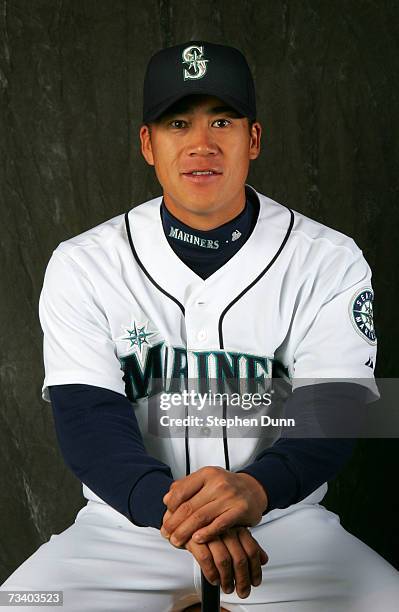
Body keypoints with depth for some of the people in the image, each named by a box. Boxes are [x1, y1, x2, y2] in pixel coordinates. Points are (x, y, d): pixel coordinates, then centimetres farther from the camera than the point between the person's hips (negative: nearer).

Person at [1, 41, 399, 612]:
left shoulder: (330, 261, -3)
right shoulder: (83, 264, -2)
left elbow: (331, 412, -13)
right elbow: (87, 420, -11)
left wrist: (257, 488, -36)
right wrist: (168, 505, -32)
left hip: (283, 519, 0)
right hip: (126, 521, 0)